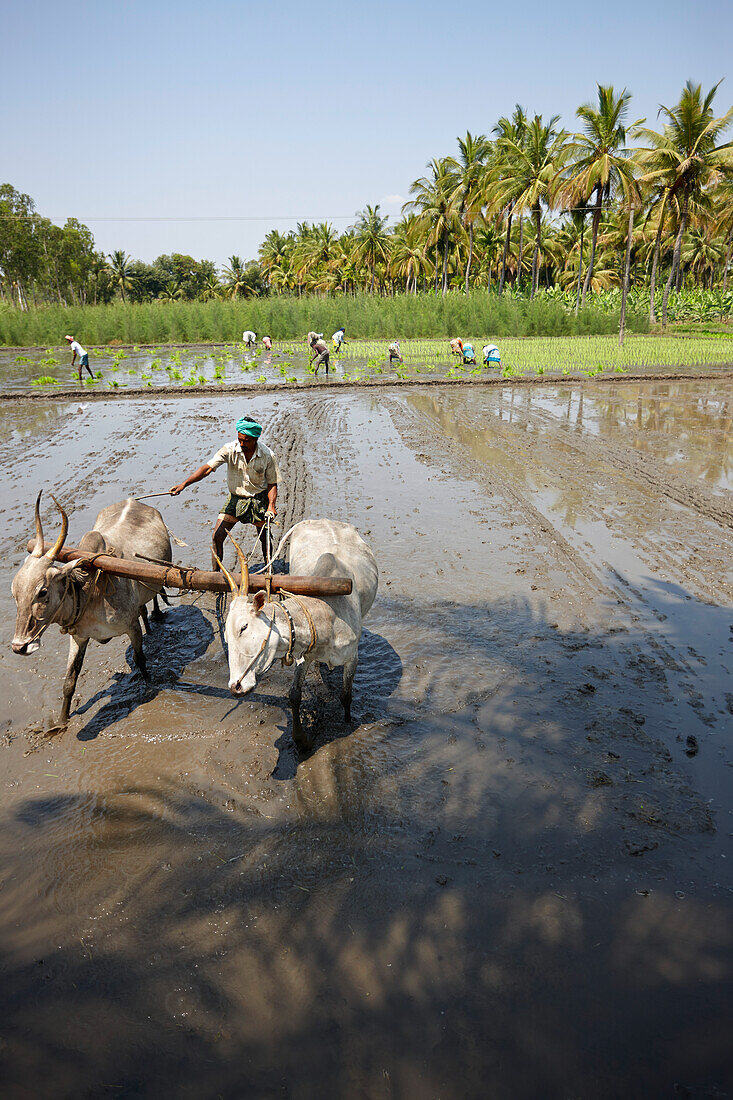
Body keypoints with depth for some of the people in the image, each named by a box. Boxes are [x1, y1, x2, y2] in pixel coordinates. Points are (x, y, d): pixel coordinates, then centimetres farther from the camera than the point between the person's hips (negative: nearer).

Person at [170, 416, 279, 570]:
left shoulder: (267, 455, -16)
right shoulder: (229, 449, -18)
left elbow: (272, 484, -5)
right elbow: (208, 468, -26)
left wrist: (271, 505, -22)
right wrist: (183, 484, -37)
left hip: (259, 499, -1)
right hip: (235, 498, 1)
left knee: (264, 538, 11)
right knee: (217, 536, -8)